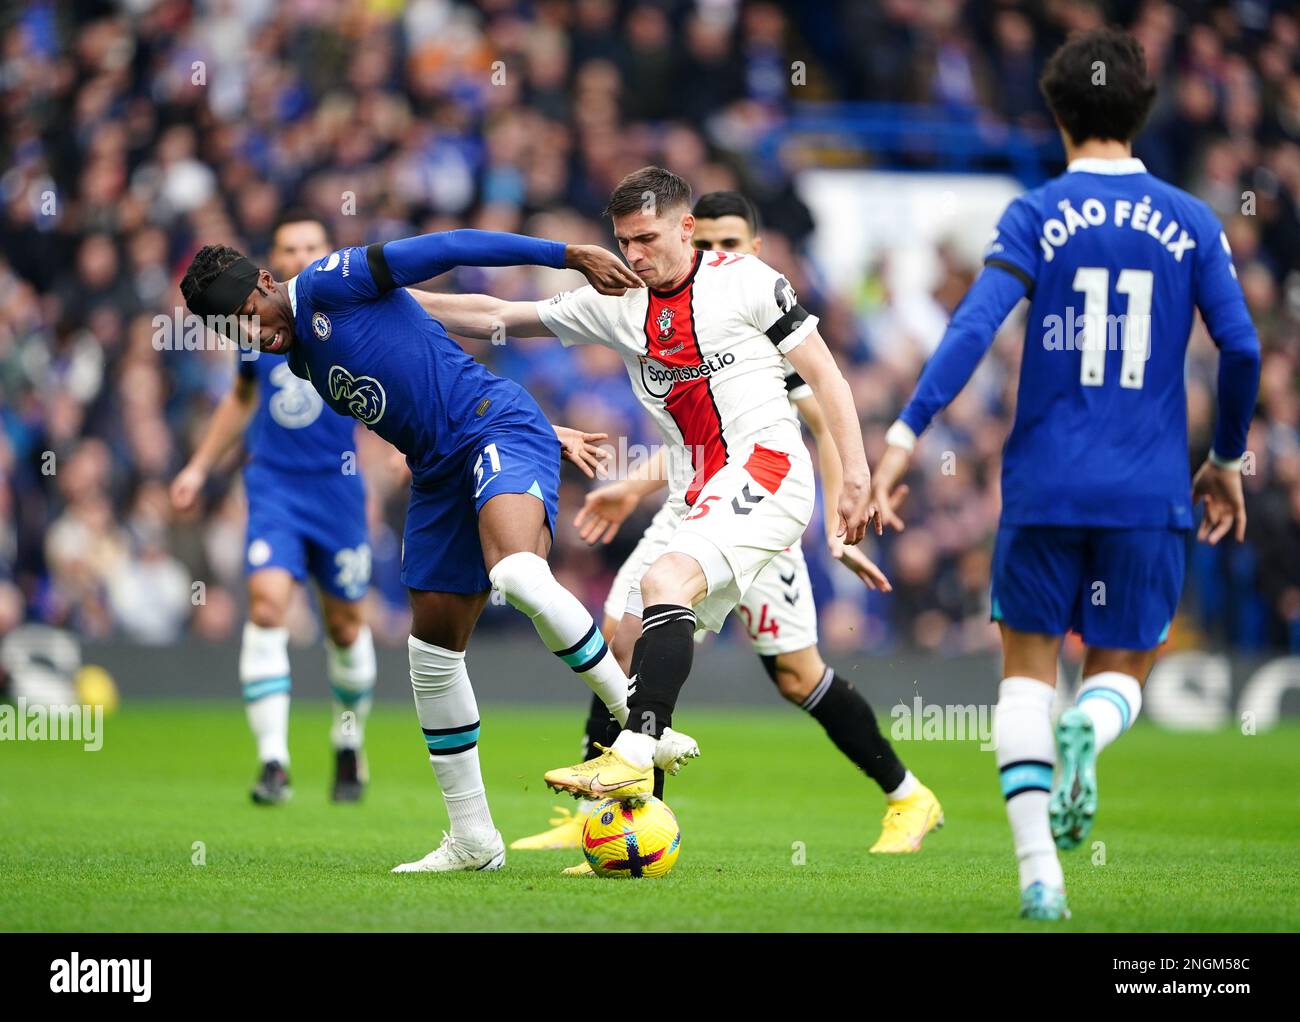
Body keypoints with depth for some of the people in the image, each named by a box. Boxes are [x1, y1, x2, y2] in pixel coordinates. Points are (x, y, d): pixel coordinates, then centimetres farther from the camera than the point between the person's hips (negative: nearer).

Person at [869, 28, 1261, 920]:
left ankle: (1039, 867, -6)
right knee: (1121, 670, 15)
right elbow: (1242, 350, 0)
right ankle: (1087, 730, -22)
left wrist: (908, 432, -16)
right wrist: (1228, 461, 14)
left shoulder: (1036, 218, 0)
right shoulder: (1191, 224, 4)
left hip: (1045, 484, -1)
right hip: (1150, 493, 1)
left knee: (1029, 669, 10)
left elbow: (975, 326, -13)